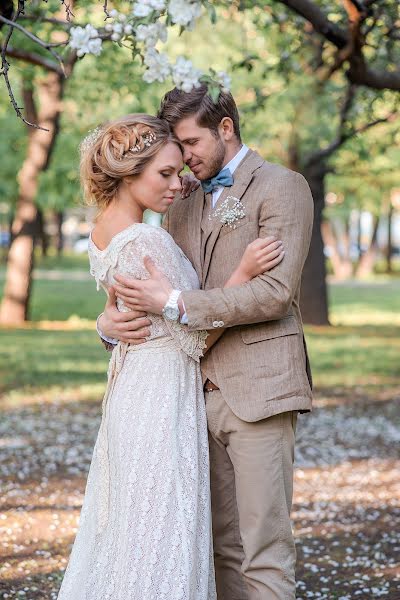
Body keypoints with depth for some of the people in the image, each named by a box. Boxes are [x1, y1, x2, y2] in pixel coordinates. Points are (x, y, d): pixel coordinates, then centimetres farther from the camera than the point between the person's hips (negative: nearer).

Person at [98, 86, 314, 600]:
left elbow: (276, 291, -14)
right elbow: (154, 279, 21)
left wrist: (176, 302, -19)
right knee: (224, 546, 9)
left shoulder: (282, 186, -3)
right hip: (202, 392, 7)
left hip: (257, 388, -6)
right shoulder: (184, 203, 19)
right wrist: (112, 317, -3)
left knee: (264, 552, -7)